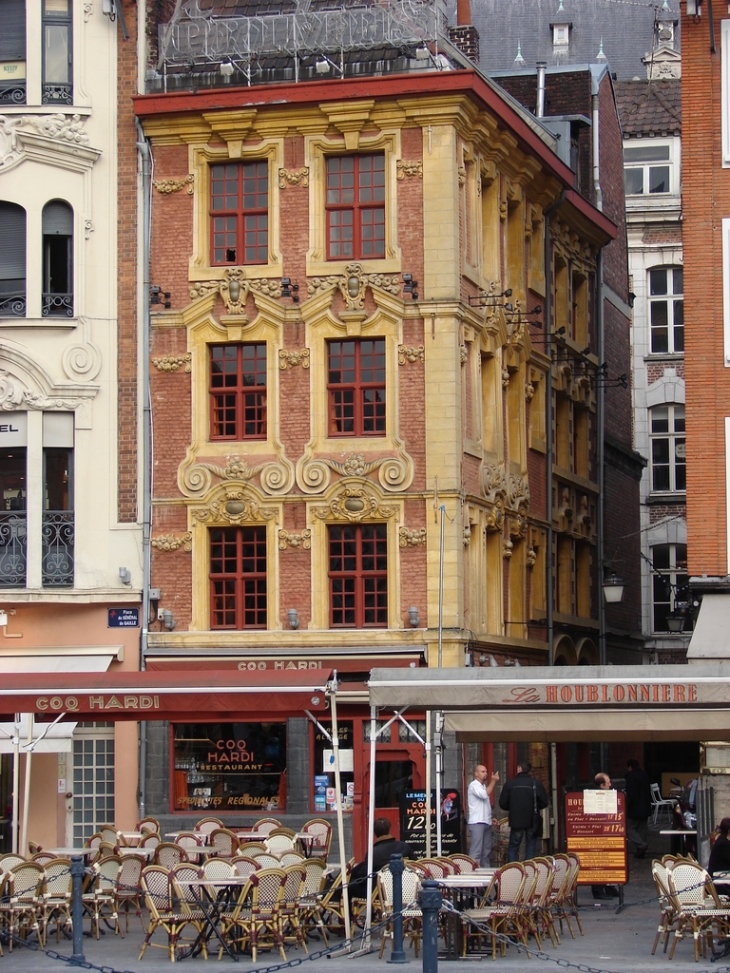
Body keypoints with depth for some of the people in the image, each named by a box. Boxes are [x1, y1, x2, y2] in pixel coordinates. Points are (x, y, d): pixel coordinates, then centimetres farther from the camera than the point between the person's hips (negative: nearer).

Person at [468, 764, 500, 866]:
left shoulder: (483, 786, 20)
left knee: (486, 850, 10)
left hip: (486, 823, 9)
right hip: (477, 823, -9)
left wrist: (490, 818, 16)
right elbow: (485, 795, -25)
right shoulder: (474, 785, -9)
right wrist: (493, 781, -18)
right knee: (476, 851, -13)